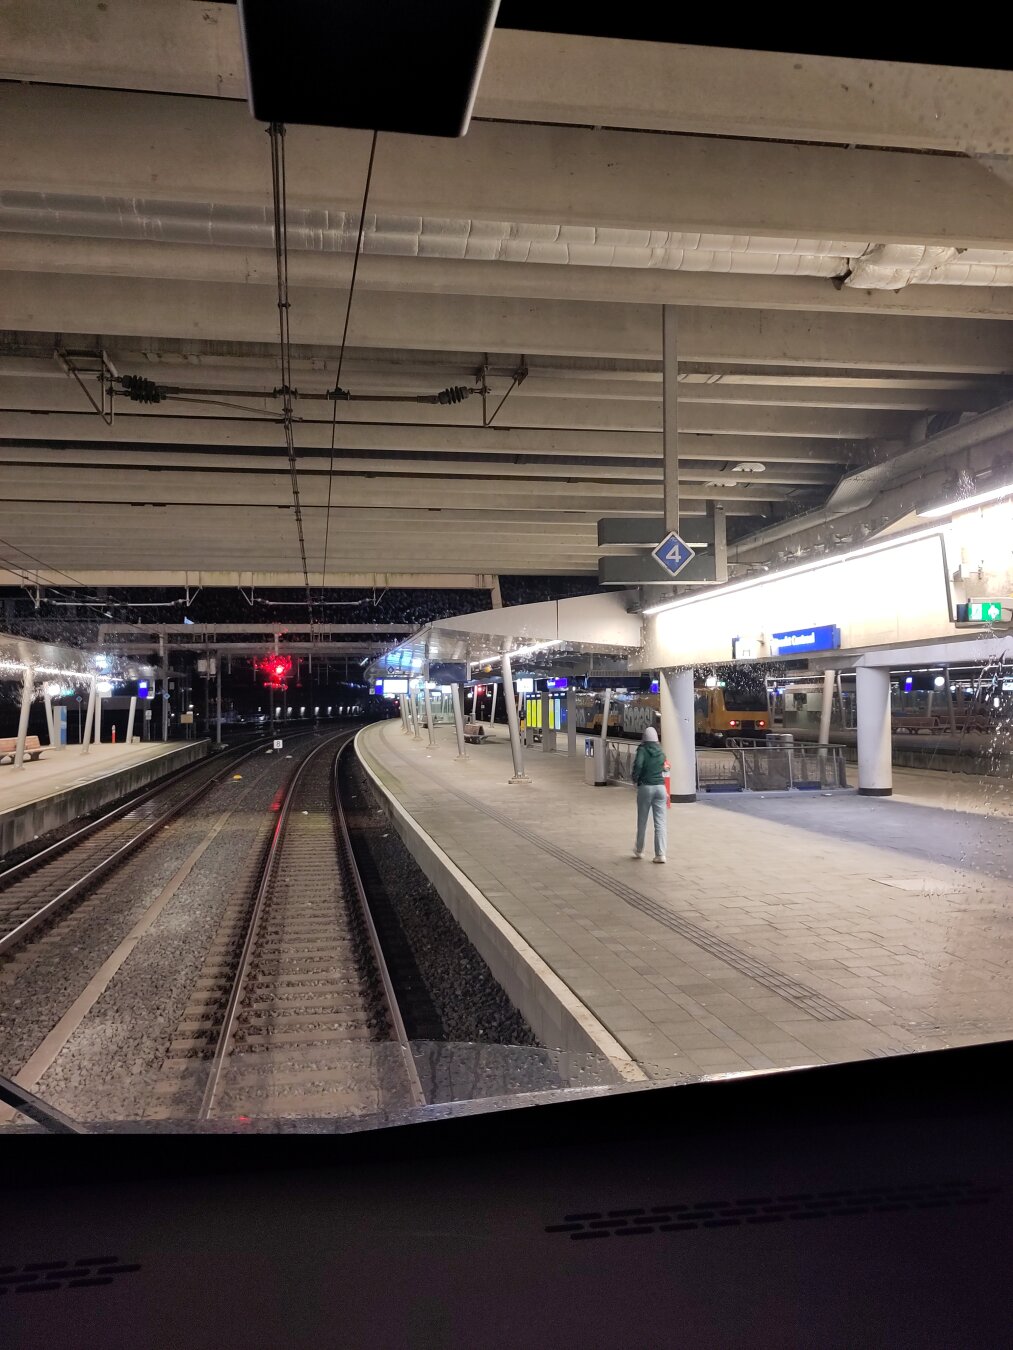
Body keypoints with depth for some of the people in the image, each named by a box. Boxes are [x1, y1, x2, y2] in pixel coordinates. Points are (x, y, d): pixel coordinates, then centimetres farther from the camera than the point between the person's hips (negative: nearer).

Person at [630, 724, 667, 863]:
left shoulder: (643, 750, -5)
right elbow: (662, 768, 15)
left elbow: (638, 764, -21)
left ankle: (639, 850, 27)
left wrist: (635, 779, -6)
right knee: (660, 822, 1)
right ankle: (660, 854, -5)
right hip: (660, 787, 3)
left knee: (642, 821, 12)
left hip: (645, 787, -3)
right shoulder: (661, 752, 9)